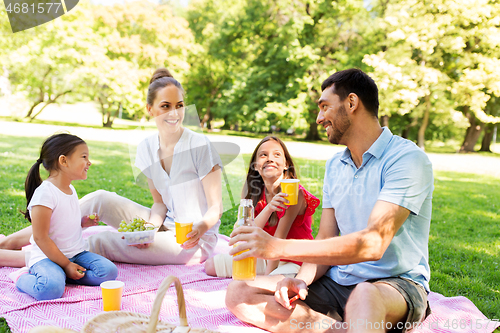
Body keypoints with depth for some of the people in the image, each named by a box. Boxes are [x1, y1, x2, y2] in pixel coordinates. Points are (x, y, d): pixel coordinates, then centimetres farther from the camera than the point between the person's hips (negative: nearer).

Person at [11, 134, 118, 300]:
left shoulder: (71, 189, 9)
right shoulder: (45, 192, -18)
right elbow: (40, 238, -19)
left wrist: (82, 222, 8)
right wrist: (66, 265, -17)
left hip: (76, 254, 8)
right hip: (47, 256, -8)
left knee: (109, 271, -13)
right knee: (51, 289, -35)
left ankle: (57, 275, -3)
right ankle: (22, 277, -2)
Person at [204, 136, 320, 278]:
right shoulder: (255, 192, -1)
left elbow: (279, 237, -21)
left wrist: (267, 275, -22)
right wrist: (269, 208, -30)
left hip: (292, 262, -7)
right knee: (210, 265, 5)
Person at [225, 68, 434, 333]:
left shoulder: (407, 159, -13)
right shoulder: (334, 166, 14)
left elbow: (373, 243, -25)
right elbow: (326, 240, 10)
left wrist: (279, 247, -27)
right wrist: (302, 280, -12)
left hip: (397, 284, -8)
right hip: (336, 282, 8)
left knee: (364, 295, -45)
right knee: (239, 293, -14)